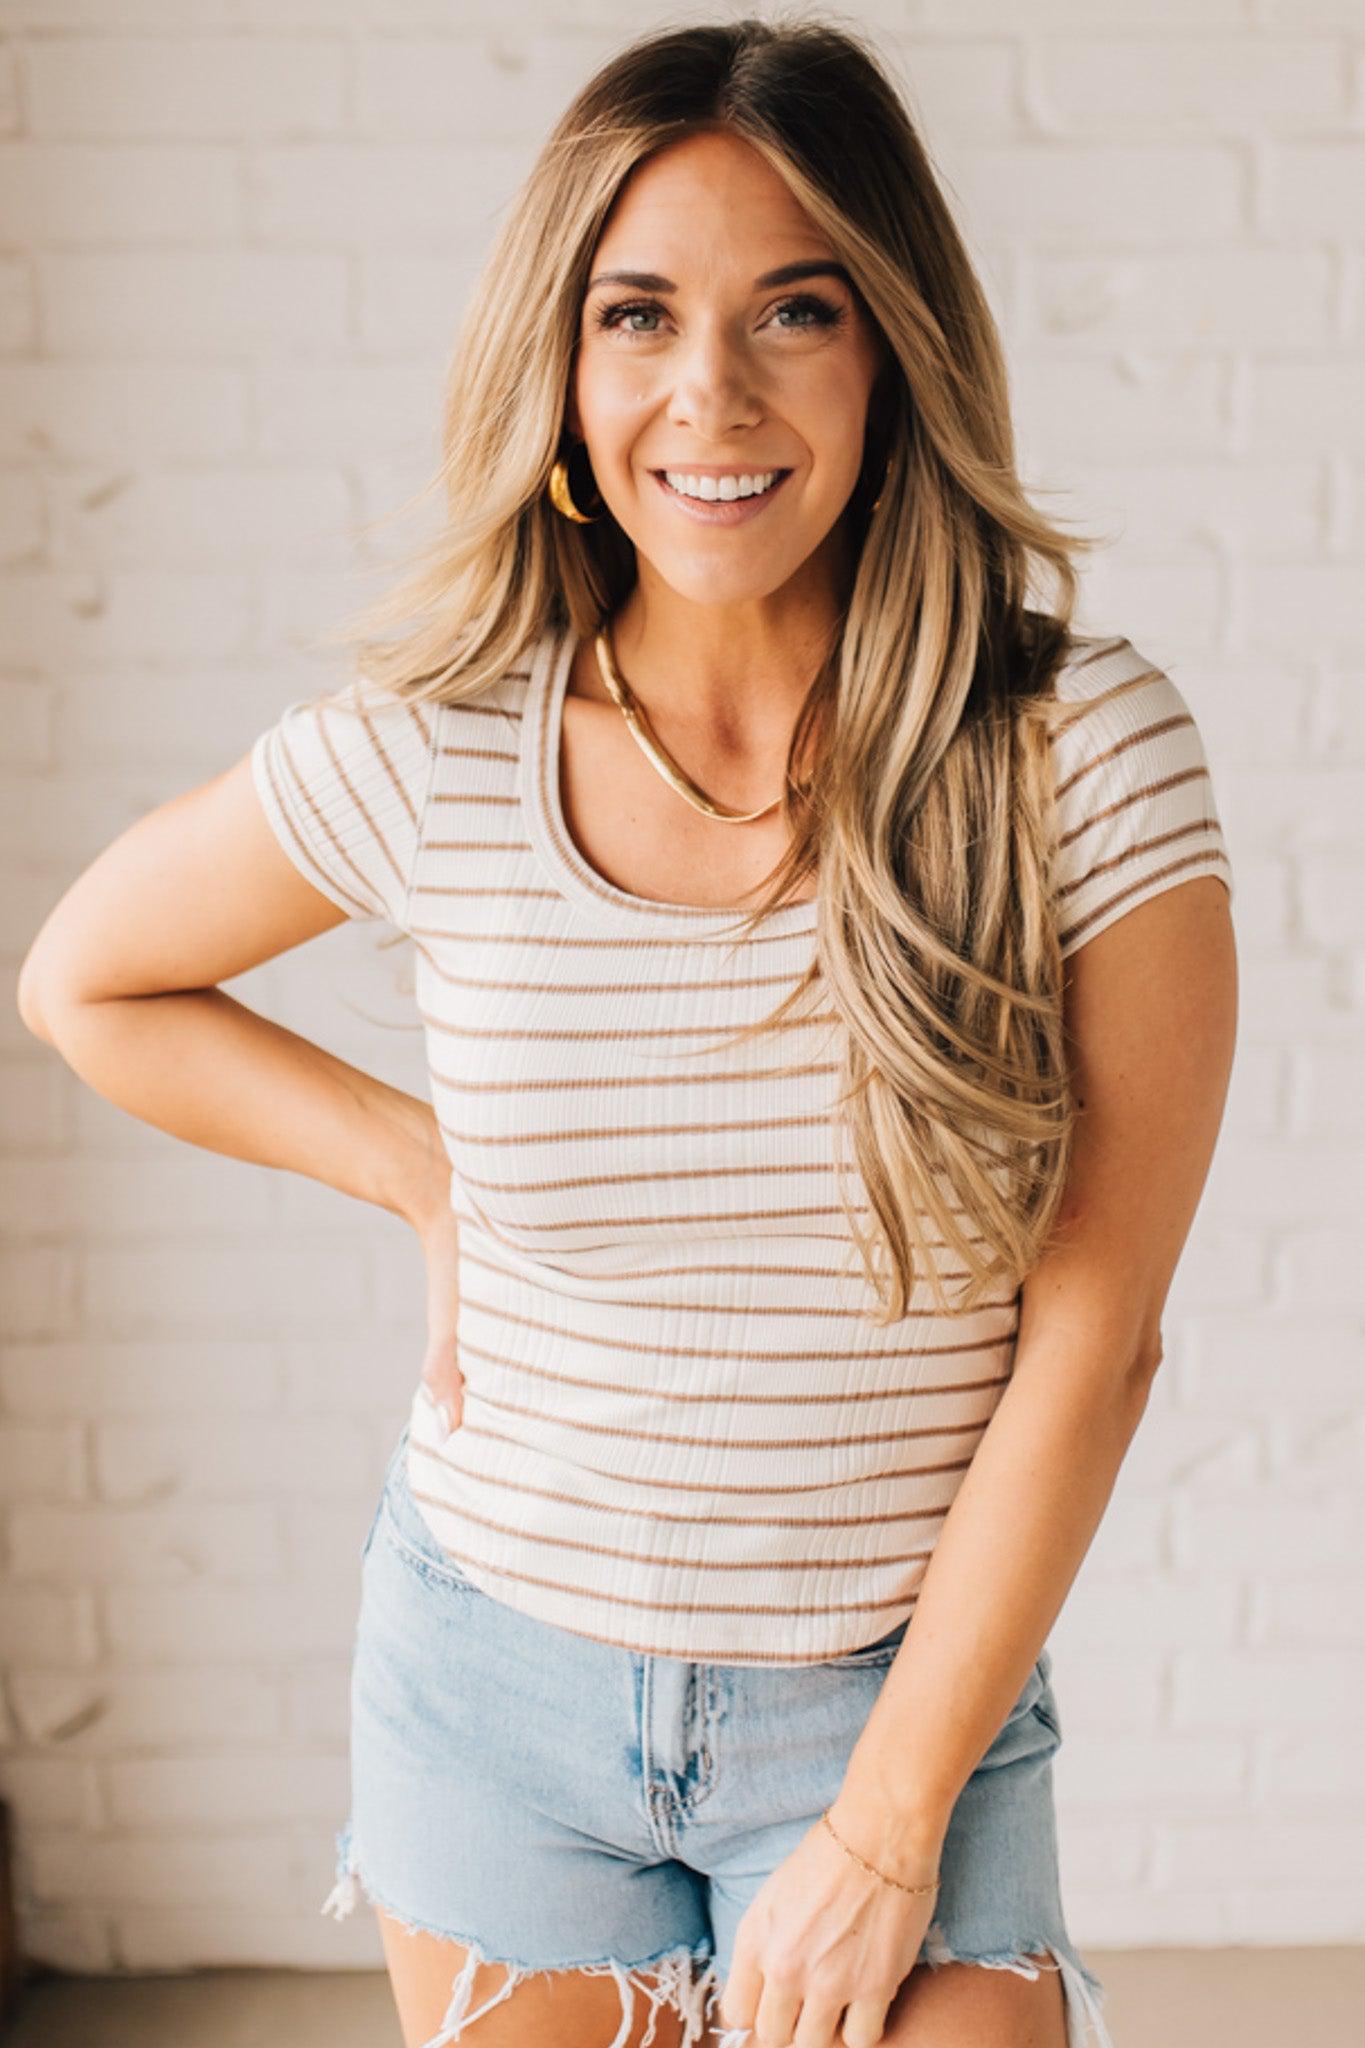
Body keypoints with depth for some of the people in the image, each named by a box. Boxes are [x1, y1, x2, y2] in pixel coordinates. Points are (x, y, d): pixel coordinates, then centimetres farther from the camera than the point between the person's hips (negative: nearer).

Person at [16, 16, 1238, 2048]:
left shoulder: (1080, 753, -14)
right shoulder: (431, 759, -10)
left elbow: (1094, 1333, -12)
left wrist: (888, 1825, -10)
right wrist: (434, 1174, -3)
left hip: (902, 1696, -1)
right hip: (499, 1673, 2)